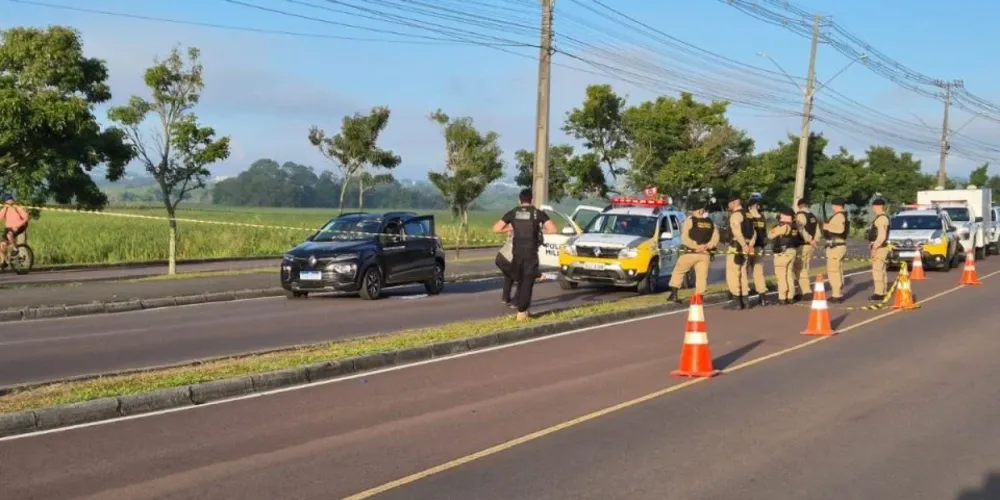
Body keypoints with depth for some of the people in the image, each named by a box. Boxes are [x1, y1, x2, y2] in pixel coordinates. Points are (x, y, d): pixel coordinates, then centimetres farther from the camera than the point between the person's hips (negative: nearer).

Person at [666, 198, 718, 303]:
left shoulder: (689, 221, -5)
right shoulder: (710, 223, 11)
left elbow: (684, 238, -14)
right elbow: (715, 238, 5)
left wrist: (695, 246, -14)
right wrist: (707, 246, -6)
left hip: (691, 253, -3)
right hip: (705, 254, 4)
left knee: (678, 271, 12)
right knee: (701, 276, 6)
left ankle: (673, 294, 8)